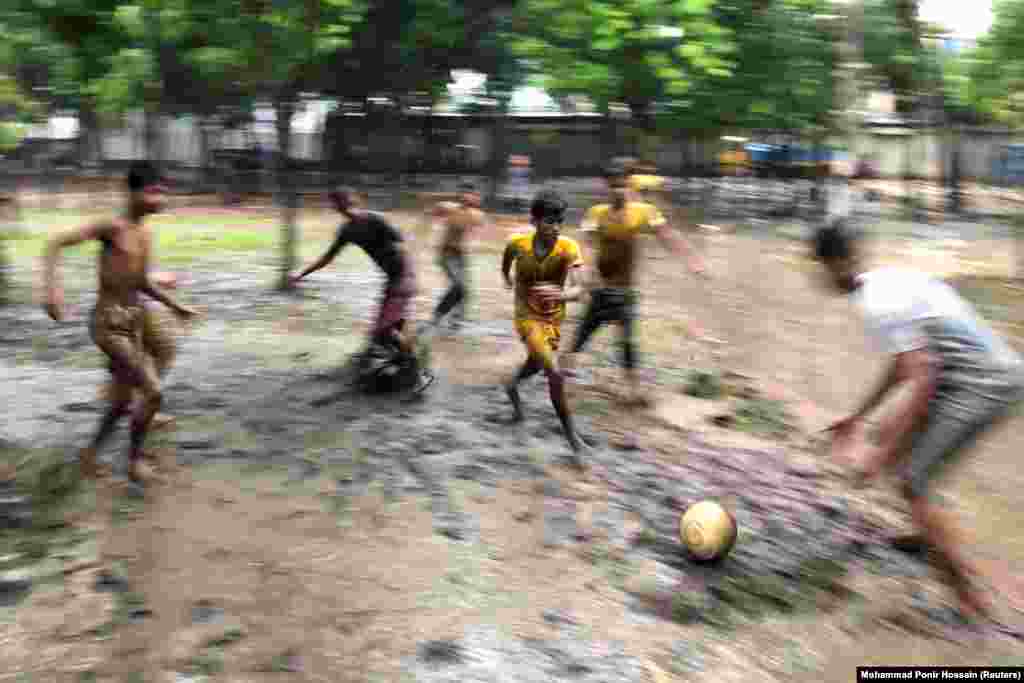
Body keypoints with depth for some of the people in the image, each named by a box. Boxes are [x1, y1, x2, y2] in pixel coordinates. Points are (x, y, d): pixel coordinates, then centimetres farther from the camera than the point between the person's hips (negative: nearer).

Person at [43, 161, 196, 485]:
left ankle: (90, 454, 35)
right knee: (153, 392, -12)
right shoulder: (113, 227, -16)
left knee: (123, 401, 15)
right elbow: (55, 244, -20)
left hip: (133, 322, 8)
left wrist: (174, 305, 25)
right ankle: (134, 461, 7)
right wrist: (52, 287, -32)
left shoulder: (146, 234, 9)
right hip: (109, 324, -8)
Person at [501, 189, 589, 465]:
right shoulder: (518, 243, -20)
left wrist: (562, 294, -56)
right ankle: (573, 438, -4)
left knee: (536, 364, 27)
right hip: (528, 316, -3)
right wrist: (507, 278, 24)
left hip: (554, 317, 3)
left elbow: (577, 290, -34)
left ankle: (513, 386, 61)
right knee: (555, 374, -17)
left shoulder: (569, 248, -24)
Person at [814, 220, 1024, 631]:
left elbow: (922, 381, -25)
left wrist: (880, 456, -21)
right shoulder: (887, 282, 10)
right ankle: (935, 538, 35)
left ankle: (970, 599, 3)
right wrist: (859, 417, 28)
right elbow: (905, 363, 22)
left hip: (986, 386, -10)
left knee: (913, 481, -7)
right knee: (889, 435, 17)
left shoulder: (878, 305, -21)